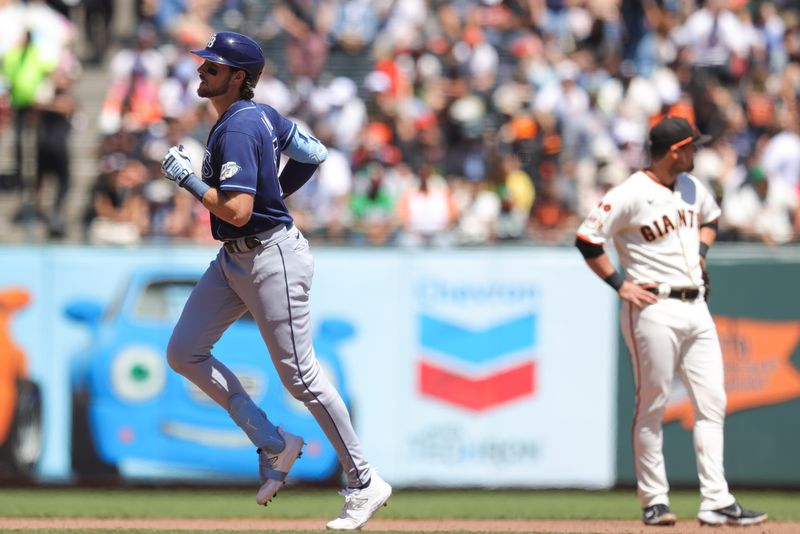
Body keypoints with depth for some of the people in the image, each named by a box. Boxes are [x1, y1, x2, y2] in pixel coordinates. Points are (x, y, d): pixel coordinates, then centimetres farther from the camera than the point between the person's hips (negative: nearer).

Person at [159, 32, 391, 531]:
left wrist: (187, 177, -19)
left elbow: (237, 210, -29)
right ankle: (273, 444, 13)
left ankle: (365, 483, 7)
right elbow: (314, 154, 18)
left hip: (271, 259, -10)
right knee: (184, 352, 6)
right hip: (233, 260, 10)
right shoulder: (262, 114, 7)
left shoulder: (237, 130, -22)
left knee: (301, 376, -3)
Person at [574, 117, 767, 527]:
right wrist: (620, 285, -13)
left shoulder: (691, 187, 12)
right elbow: (587, 239, -13)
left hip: (696, 308, 8)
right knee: (653, 405, -2)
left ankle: (715, 501, 1)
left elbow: (710, 217, 33)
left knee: (712, 404, 1)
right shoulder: (630, 195, -12)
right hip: (654, 309, -8)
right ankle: (654, 501, 5)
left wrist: (700, 251, 14)